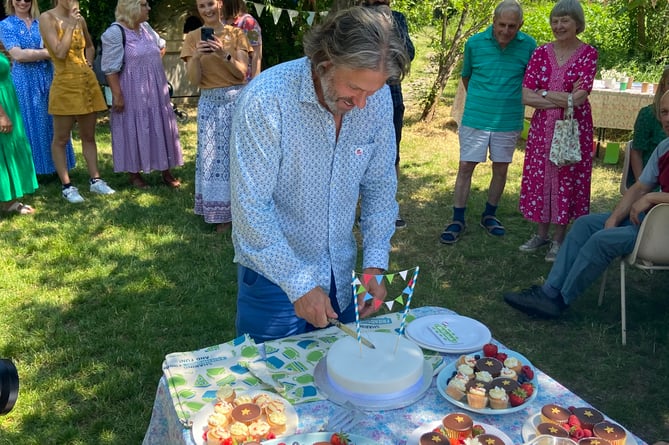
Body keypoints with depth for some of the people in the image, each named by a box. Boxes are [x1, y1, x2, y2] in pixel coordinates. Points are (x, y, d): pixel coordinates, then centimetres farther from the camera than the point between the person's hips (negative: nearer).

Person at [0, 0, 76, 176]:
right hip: (25, 82, -3)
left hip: (47, 79, 3)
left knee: (52, 123, 6)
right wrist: (47, 52, -15)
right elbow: (18, 55, -12)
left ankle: (55, 166, 16)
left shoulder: (41, 23, 11)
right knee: (31, 125, 1)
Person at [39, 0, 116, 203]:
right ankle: (67, 186, 8)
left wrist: (89, 64, 11)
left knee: (88, 136, 12)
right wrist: (71, 24, -14)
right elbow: (59, 52, -18)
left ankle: (95, 180, 19)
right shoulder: (47, 18, -7)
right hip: (65, 84, -6)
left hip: (88, 81, 6)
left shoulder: (79, 18, 10)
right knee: (61, 139, 2)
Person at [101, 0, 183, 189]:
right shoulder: (115, 33, -14)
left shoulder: (146, 27, 8)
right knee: (135, 130, 0)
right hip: (132, 92, -7)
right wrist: (117, 95, -21)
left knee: (161, 129, 9)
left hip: (155, 90, 7)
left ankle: (165, 170, 19)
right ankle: (134, 173, 13)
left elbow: (161, 46, 28)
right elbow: (111, 68, -17)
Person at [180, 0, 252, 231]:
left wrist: (224, 54, -23)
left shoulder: (236, 33, 2)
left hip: (237, 99, -1)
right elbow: (194, 80, -4)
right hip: (209, 103, 1)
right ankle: (222, 214, 11)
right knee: (213, 157, 2)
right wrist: (196, 57, -22)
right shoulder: (193, 37, 3)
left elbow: (242, 72, -6)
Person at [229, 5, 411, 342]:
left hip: (341, 275, 5)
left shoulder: (378, 99, -9)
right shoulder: (266, 99, -25)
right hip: (274, 275, -4)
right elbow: (251, 208, -23)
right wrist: (299, 285, -21)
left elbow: (379, 184, 1)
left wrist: (375, 263, -7)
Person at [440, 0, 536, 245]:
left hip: (509, 121, 1)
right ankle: (458, 220, 11)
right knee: (465, 167, 0)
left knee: (500, 169, 10)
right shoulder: (474, 43, -7)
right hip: (475, 118, -1)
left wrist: (517, 104, 6)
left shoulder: (528, 45, -7)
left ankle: (489, 216, 28)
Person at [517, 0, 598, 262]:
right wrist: (563, 98, -13)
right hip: (542, 128, 3)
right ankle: (541, 233, 26)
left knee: (567, 180, 5)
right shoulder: (541, 53, 1)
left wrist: (544, 93, -10)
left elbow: (578, 99, -16)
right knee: (539, 178, 9)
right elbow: (526, 97, -7)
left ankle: (559, 239, 18)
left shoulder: (588, 54, -7)